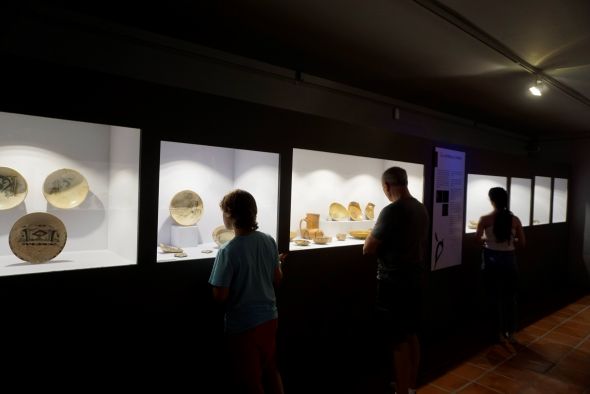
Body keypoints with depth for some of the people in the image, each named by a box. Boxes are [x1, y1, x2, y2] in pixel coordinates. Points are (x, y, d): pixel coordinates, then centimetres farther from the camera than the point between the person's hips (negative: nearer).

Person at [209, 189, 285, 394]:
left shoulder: (228, 251, -23)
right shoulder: (269, 241, -6)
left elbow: (220, 295, -18)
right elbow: (277, 279, 4)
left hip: (242, 325, -5)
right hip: (269, 318, 6)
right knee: (271, 371, 26)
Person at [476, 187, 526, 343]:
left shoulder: (485, 219, -11)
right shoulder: (514, 219, -4)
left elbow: (477, 238, -15)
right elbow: (522, 242, 0)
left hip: (492, 259, -2)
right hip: (509, 259, 2)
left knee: (494, 296, 10)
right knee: (510, 296, 15)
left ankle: (500, 332, 18)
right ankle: (510, 332, 24)